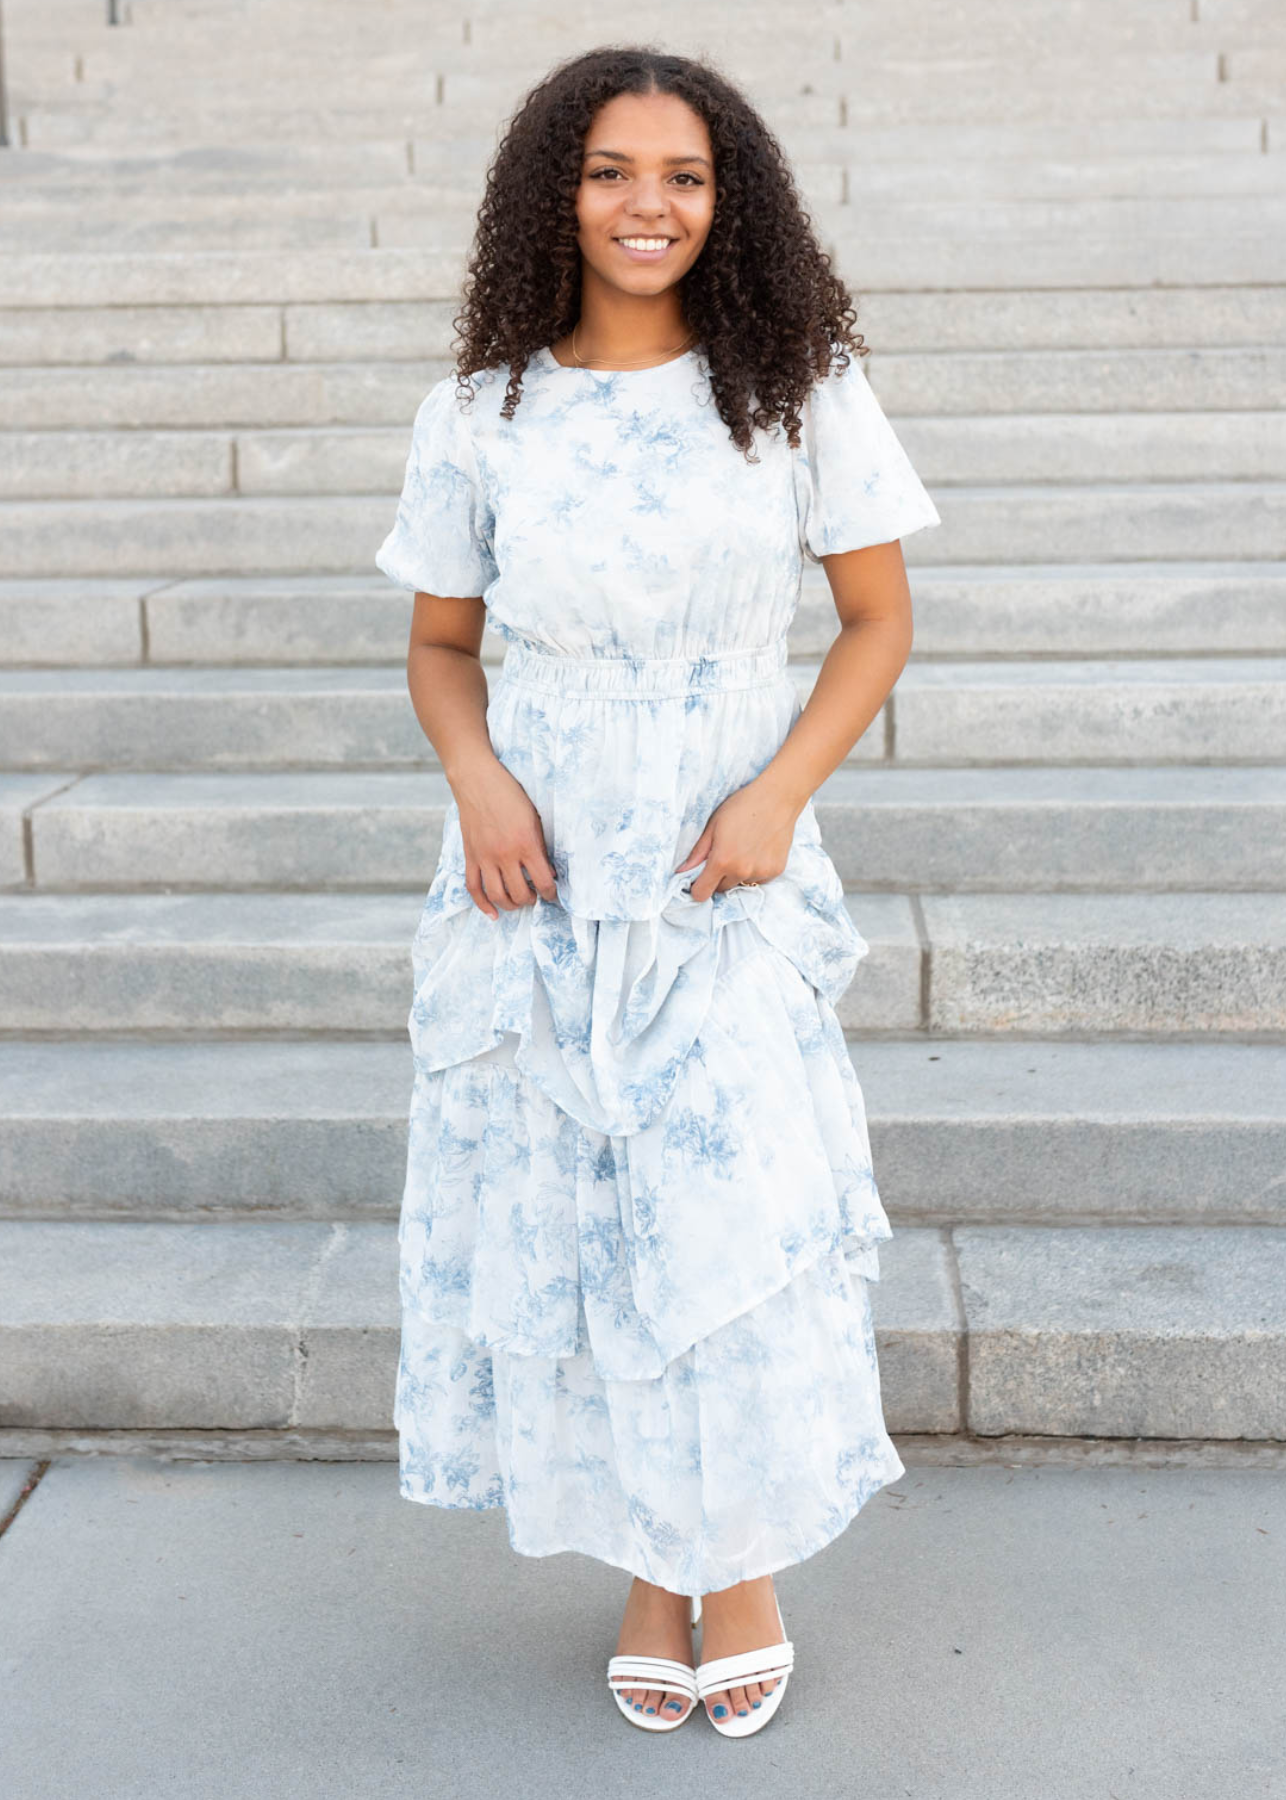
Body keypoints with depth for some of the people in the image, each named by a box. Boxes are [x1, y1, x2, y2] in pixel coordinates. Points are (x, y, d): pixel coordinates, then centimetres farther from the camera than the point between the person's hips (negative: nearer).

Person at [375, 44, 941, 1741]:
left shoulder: (799, 388, -1)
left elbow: (878, 618, 4)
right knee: (571, 1222, 7)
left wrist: (778, 794, -11)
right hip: (540, 881, 2)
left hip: (728, 884, -1)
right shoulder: (480, 413, 1)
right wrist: (474, 781, -10)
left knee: (737, 1224, -4)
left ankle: (748, 1574, 22)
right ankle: (649, 1575, 28)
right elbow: (439, 644, 10)